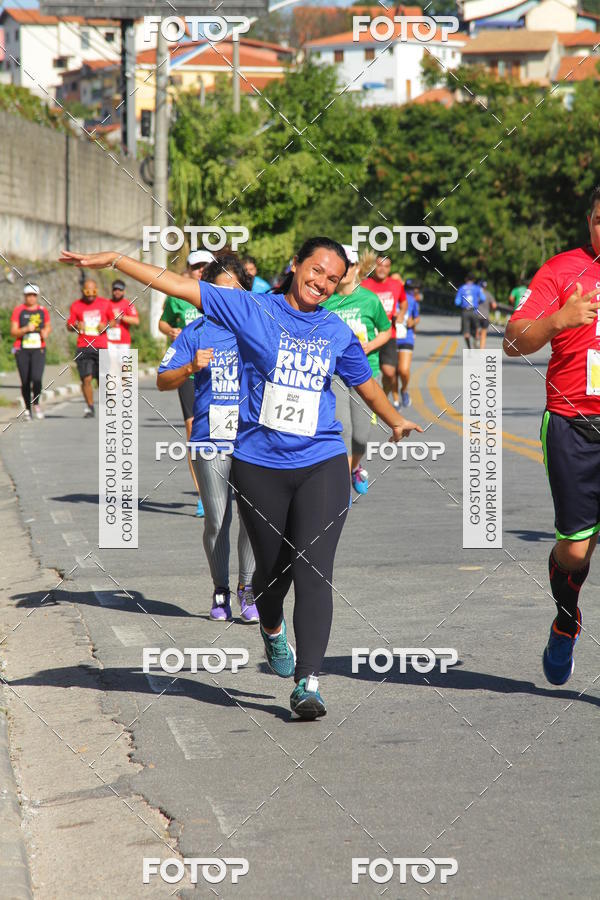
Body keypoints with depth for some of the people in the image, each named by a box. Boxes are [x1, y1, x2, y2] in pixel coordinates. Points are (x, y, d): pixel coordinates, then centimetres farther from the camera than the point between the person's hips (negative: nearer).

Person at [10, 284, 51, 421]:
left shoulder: (43, 311, 8)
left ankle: (36, 404, 5)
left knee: (37, 378, -16)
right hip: (22, 350, 0)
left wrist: (45, 333, 2)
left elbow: (47, 326, 24)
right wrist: (26, 329, -18)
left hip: (38, 349, 0)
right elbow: (13, 332, -2)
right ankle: (27, 408, 18)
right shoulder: (18, 310, 1)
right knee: (25, 382, 3)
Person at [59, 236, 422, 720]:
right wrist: (112, 259, -6)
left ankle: (308, 681, -13)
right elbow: (181, 286, -3)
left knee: (313, 570, -12)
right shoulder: (252, 309, 0)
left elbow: (366, 384, 26)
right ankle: (272, 629, 47)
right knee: (273, 570, 12)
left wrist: (396, 421, 24)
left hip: (322, 466, 1)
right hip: (260, 466, -1)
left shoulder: (338, 332, 8)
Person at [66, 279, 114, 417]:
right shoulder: (76, 306, 6)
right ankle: (89, 407, 1)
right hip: (83, 347, 0)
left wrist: (106, 325, -5)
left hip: (101, 347, 1)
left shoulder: (105, 304, 8)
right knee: (86, 378, -10)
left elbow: (113, 321, 17)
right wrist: (76, 326, -11)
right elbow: (69, 326, 11)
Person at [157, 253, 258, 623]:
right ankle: (220, 592, 16)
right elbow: (163, 381, 6)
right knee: (217, 521, 2)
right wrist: (191, 367, -11)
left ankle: (248, 588, 7)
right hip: (210, 440, 0)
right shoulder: (196, 332, 6)